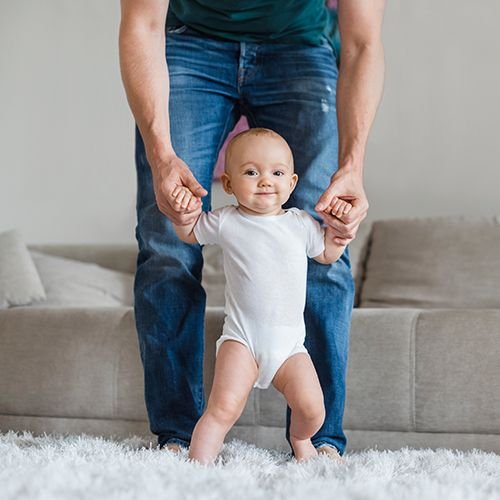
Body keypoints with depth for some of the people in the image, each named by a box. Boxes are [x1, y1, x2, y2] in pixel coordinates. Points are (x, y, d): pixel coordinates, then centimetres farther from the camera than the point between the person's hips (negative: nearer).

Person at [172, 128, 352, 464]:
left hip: (290, 343, 2)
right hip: (242, 338, -2)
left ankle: (301, 440, 25)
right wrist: (183, 211, -3)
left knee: (312, 407, -9)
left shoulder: (301, 223, 7)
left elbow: (328, 254, 22)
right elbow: (189, 233, 17)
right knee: (224, 407, -20)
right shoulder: (225, 222, 1)